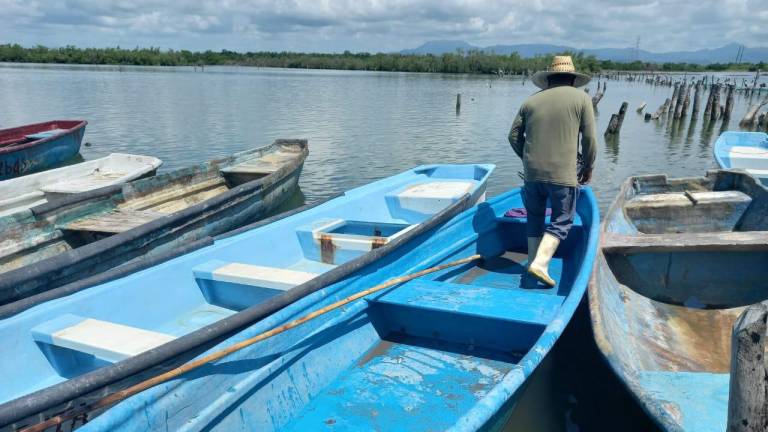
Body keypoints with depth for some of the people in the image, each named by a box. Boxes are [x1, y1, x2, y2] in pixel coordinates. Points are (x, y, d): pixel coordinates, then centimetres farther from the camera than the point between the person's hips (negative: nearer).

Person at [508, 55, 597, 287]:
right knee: (562, 222, 7)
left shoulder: (531, 100, 11)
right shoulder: (581, 98, 3)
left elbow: (514, 136, 10)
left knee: (535, 218, 18)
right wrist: (588, 167, 13)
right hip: (563, 174, -3)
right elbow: (589, 138, -1)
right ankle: (540, 264, -8)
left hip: (532, 172, 3)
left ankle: (533, 262, 22)